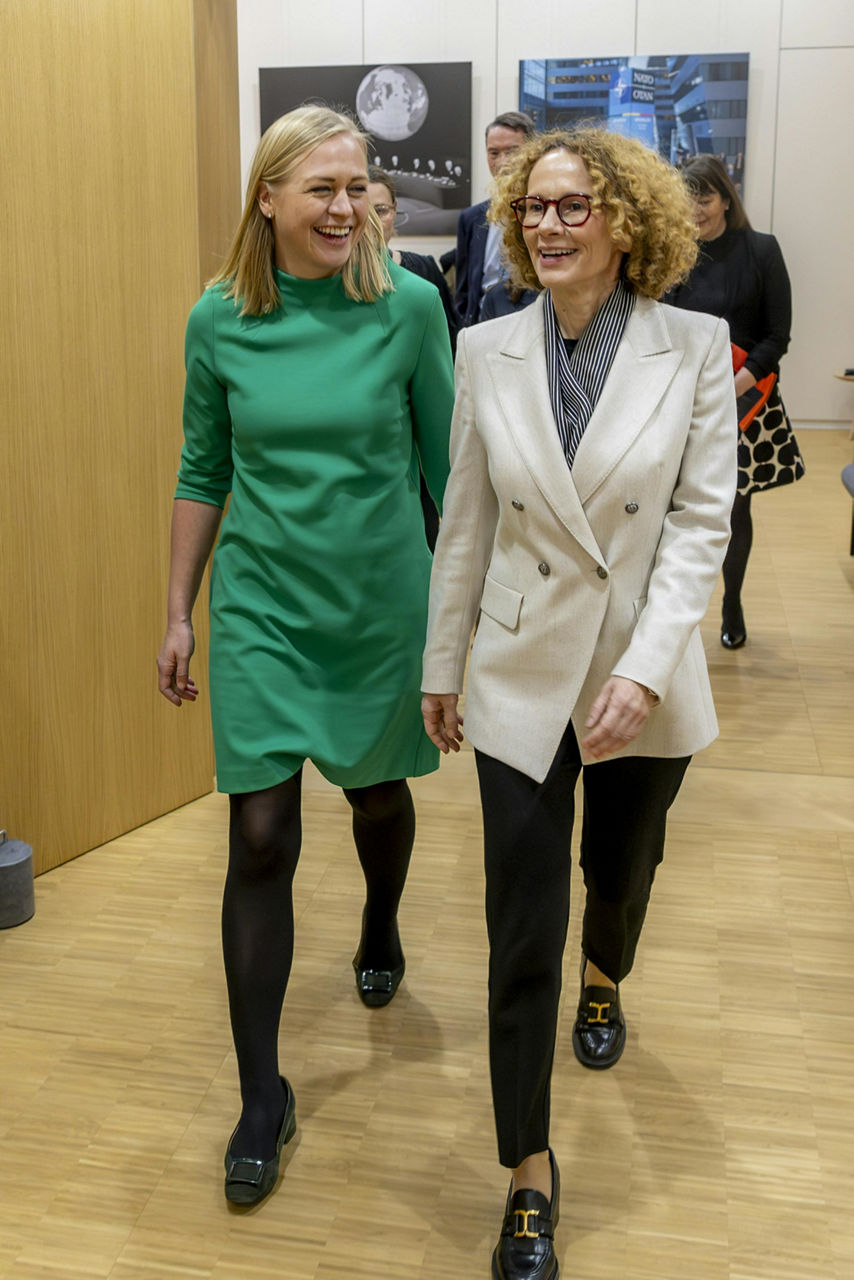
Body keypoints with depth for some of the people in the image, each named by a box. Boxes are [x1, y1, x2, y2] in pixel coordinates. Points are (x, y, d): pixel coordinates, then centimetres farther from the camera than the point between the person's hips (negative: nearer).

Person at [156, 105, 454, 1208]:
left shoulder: (409, 306, -8)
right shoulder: (219, 319, -4)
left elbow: (444, 460, 1)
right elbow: (202, 474, 5)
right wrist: (178, 613, 7)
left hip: (383, 600, 0)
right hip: (262, 604, 0)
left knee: (377, 790, 18)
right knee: (261, 836, -3)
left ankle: (381, 929, 53)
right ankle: (261, 1092, 10)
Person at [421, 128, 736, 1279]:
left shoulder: (694, 347, -7)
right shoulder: (486, 351, -3)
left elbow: (702, 517, -9)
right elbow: (465, 525, 3)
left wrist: (645, 667, -20)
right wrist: (441, 668, 8)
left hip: (647, 680, 0)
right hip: (524, 673, 0)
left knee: (622, 868, 23)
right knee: (523, 933, 0)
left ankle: (605, 981, 60)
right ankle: (530, 1179, 16)